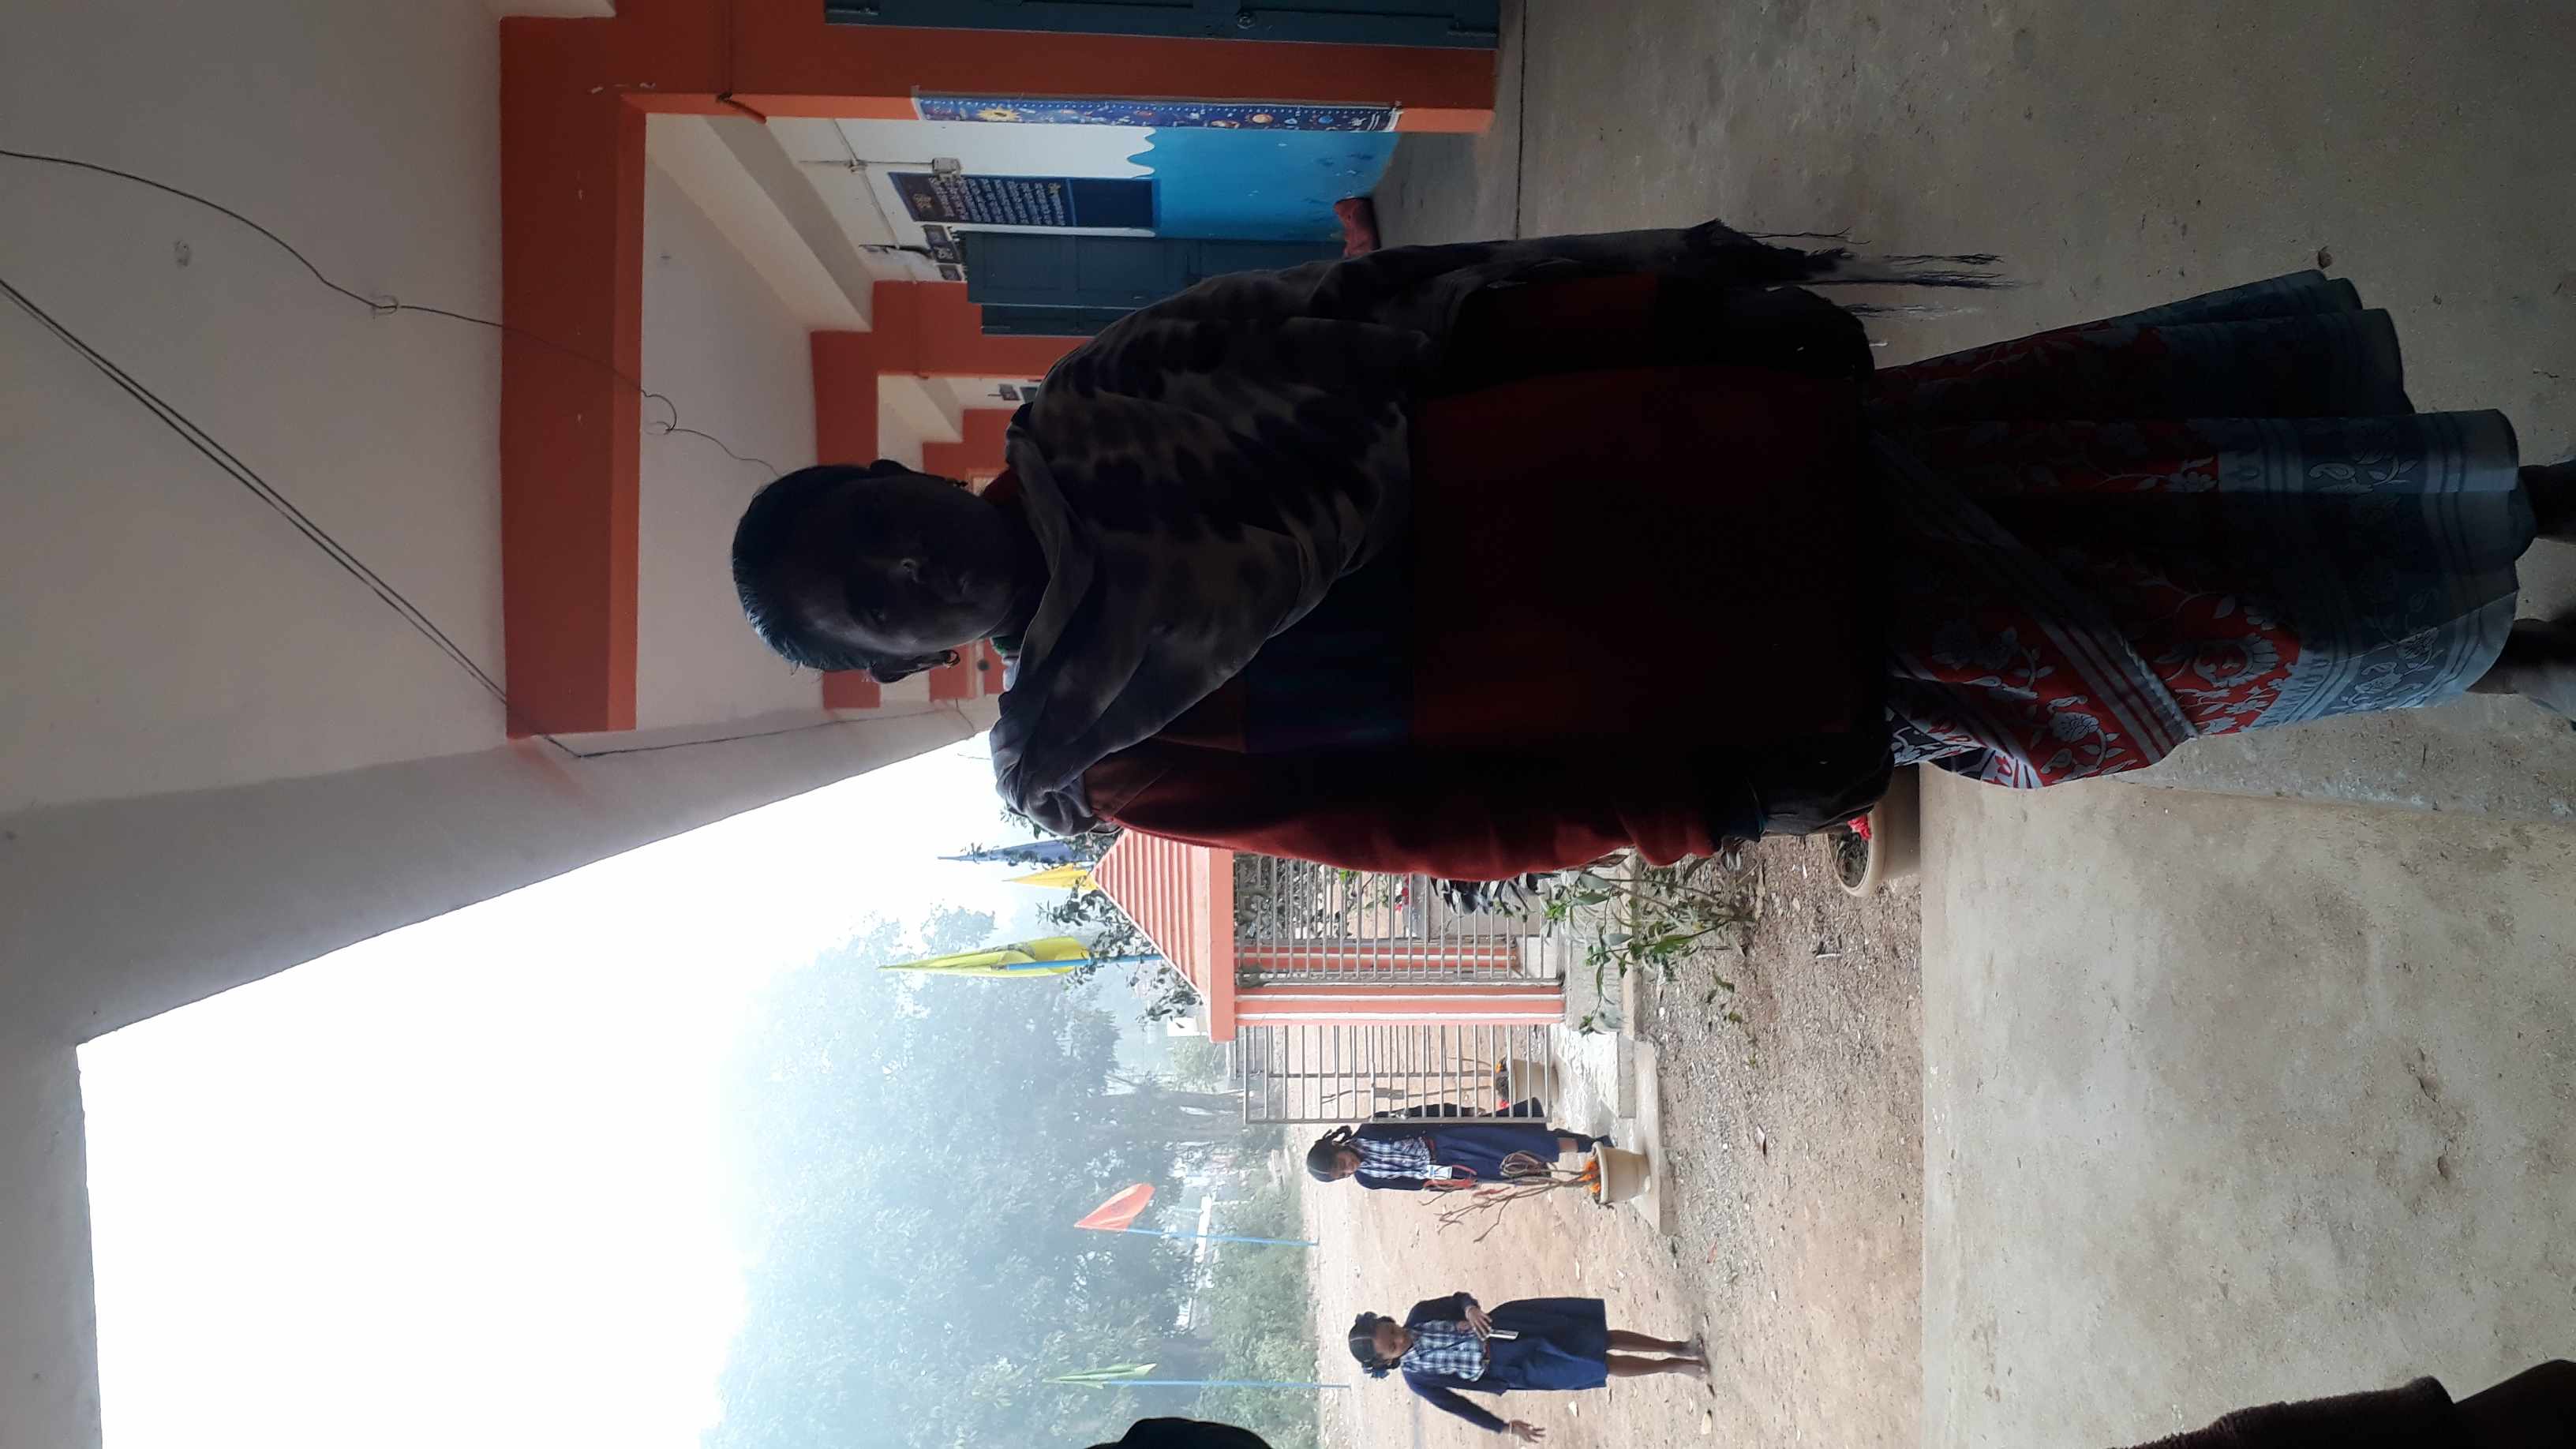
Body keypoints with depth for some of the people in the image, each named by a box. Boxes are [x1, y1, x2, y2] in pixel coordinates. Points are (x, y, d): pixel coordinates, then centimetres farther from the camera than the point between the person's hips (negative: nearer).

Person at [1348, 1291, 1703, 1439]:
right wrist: (1506, 1427, -10)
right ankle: (1674, 1365, 14)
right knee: (1604, 1365, -4)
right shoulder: (1417, 1378, -10)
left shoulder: (1417, 1317, -6)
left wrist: (1472, 1308, -22)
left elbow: (1458, 1300, 1)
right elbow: (1458, 1407, -6)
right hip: (1510, 1368, -2)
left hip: (1503, 1328, 2)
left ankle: (1673, 1347, 18)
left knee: (1598, 1340, 0)